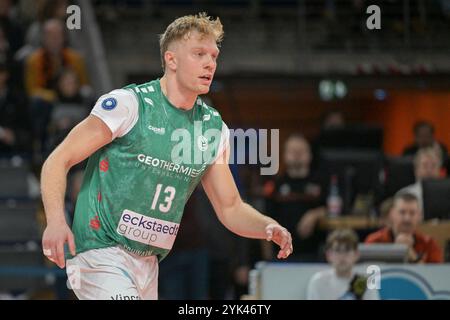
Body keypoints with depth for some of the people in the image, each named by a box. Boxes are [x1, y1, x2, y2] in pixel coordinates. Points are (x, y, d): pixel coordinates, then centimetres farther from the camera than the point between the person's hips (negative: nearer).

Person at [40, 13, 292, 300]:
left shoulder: (214, 127, 9)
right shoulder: (129, 103, -10)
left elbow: (231, 209, 16)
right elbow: (59, 161, -9)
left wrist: (268, 227, -5)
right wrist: (56, 220, -26)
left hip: (148, 264, 7)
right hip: (100, 252, -7)